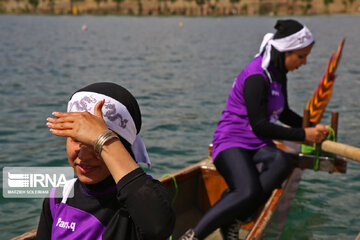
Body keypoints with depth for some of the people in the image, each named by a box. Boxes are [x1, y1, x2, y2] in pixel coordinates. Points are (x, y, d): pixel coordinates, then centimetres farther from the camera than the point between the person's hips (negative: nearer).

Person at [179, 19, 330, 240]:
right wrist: (303, 135, -14)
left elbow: (284, 113, 26)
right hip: (232, 143, -8)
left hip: (257, 146, 8)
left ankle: (233, 222, -22)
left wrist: (312, 126, 12)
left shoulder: (278, 73, 11)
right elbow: (260, 126, -20)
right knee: (249, 191, -33)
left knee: (282, 163, -28)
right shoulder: (256, 77, -18)